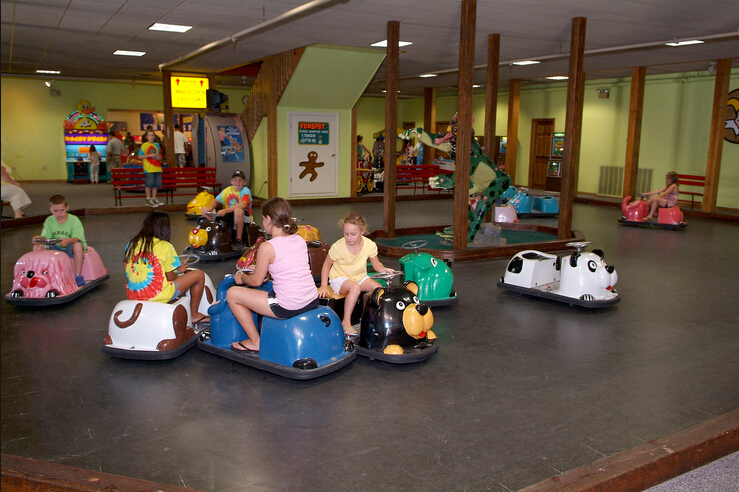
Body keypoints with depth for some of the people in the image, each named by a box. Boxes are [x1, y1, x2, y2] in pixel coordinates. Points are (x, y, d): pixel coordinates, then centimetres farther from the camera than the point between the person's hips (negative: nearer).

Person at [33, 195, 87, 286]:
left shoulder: (74, 220, -9)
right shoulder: (49, 221, 4)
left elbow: (77, 238, -21)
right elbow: (46, 236, -2)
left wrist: (68, 241, -43)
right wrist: (39, 238, -26)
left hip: (70, 247, -4)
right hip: (55, 247, 5)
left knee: (77, 245, -39)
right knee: (37, 247, -17)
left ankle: (78, 276, -30)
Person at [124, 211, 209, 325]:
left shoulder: (131, 244, 8)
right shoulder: (165, 246, -7)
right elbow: (170, 277, -5)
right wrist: (179, 270, 18)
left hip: (132, 297, 7)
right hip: (157, 296, -7)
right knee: (199, 275, 7)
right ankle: (194, 315, 17)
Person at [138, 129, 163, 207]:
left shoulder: (157, 145, 15)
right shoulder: (144, 145, -2)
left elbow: (160, 156, 22)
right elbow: (140, 156, -8)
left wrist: (159, 158, -2)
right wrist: (150, 155, -16)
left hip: (157, 169, 6)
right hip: (148, 169, -5)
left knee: (156, 184, 8)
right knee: (149, 184, -5)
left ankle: (154, 198, 18)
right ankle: (148, 199, 2)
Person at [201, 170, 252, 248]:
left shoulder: (246, 191, -9)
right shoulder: (228, 190, 8)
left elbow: (243, 205, -28)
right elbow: (216, 201, 3)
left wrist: (225, 211, -37)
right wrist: (210, 208, -21)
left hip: (244, 217, -5)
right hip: (230, 216, 5)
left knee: (238, 210, -41)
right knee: (205, 210, -5)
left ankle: (238, 240, -25)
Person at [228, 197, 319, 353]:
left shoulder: (267, 247, -13)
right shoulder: (300, 240, 6)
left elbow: (256, 281, -4)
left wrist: (242, 277, 18)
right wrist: (264, 268, 28)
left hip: (288, 307, -8)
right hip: (312, 301, 8)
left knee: (232, 294, 8)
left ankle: (255, 342, 18)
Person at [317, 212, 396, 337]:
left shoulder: (369, 245, -10)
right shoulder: (338, 247, -19)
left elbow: (375, 263, 4)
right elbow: (326, 265, -8)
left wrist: (383, 269, -19)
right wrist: (324, 286, -15)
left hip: (360, 277, 4)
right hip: (339, 278, -4)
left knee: (378, 287, -20)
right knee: (355, 287, -35)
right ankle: (346, 322, -28)